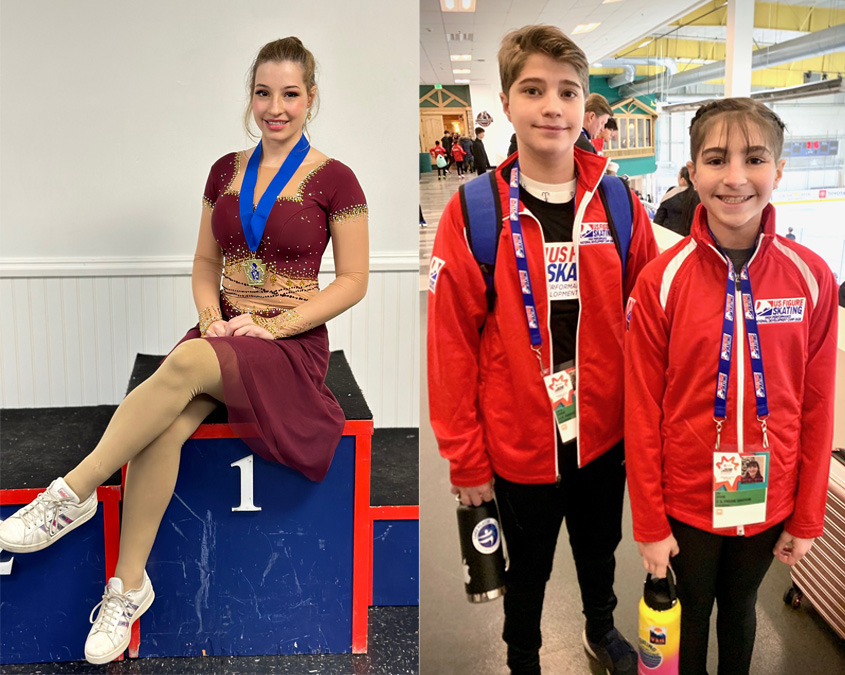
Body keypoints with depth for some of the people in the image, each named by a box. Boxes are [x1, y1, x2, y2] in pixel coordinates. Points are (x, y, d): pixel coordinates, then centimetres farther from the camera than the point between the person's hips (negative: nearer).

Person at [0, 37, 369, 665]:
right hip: (224, 333, 4)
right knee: (162, 429, -27)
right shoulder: (226, 171, 12)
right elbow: (205, 263, 17)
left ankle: (72, 493, -23)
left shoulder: (333, 180, -2)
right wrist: (213, 318, -3)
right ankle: (129, 584, -16)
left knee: (186, 364, -35)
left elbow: (353, 281, -4)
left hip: (293, 345, -4)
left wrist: (272, 326, -12)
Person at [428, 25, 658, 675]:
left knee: (600, 552, 26)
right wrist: (465, 458, -9)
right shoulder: (473, 211, -13)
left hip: (604, 436, 3)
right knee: (527, 570, 19)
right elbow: (452, 344, -11)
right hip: (518, 444, -2)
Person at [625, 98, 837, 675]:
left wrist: (807, 518, 2)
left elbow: (817, 408, -2)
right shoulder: (662, 281, -14)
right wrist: (650, 524, -6)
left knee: (740, 605, 23)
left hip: (770, 501, 2)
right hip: (688, 498, -1)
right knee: (691, 611, 19)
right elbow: (643, 413, -9)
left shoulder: (812, 277, -9)